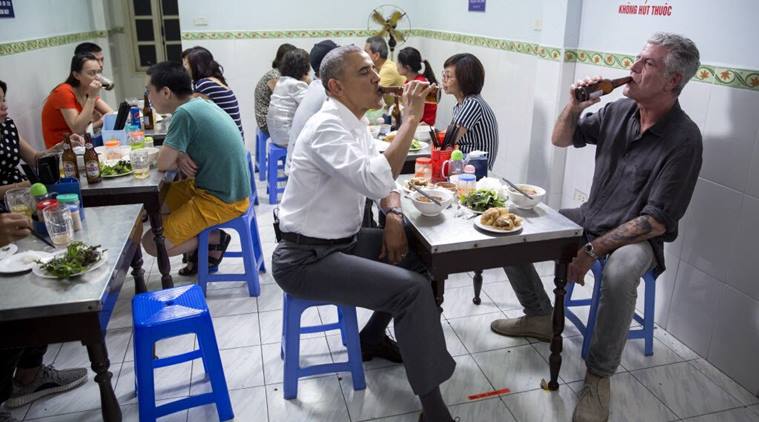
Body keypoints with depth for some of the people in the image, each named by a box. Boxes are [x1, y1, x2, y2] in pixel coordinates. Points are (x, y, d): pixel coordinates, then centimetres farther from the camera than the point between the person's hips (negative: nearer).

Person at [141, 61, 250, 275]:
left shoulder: (185, 113, -22)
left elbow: (163, 164, -19)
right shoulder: (201, 103, 6)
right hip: (229, 190, 9)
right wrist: (180, 156, -6)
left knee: (152, 243, -7)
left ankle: (215, 239, 7)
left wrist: (179, 158, 3)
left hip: (221, 201, -9)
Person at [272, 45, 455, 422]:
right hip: (305, 259, -10)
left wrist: (394, 215, -3)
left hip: (343, 242, 10)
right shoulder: (327, 127, -21)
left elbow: (382, 175, 16)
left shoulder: (354, 123, 8)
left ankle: (372, 338, 27)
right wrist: (411, 118, -27)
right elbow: (376, 181, -35)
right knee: (413, 289, -20)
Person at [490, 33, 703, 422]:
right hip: (590, 218, 7)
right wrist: (574, 105, -9)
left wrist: (594, 250, -26)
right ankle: (539, 316, 13)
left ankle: (598, 375, -15)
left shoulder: (683, 139, -18)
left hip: (637, 237, -6)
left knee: (620, 274, -40)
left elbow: (657, 221, -21)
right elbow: (560, 140, 11)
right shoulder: (619, 110, -1)